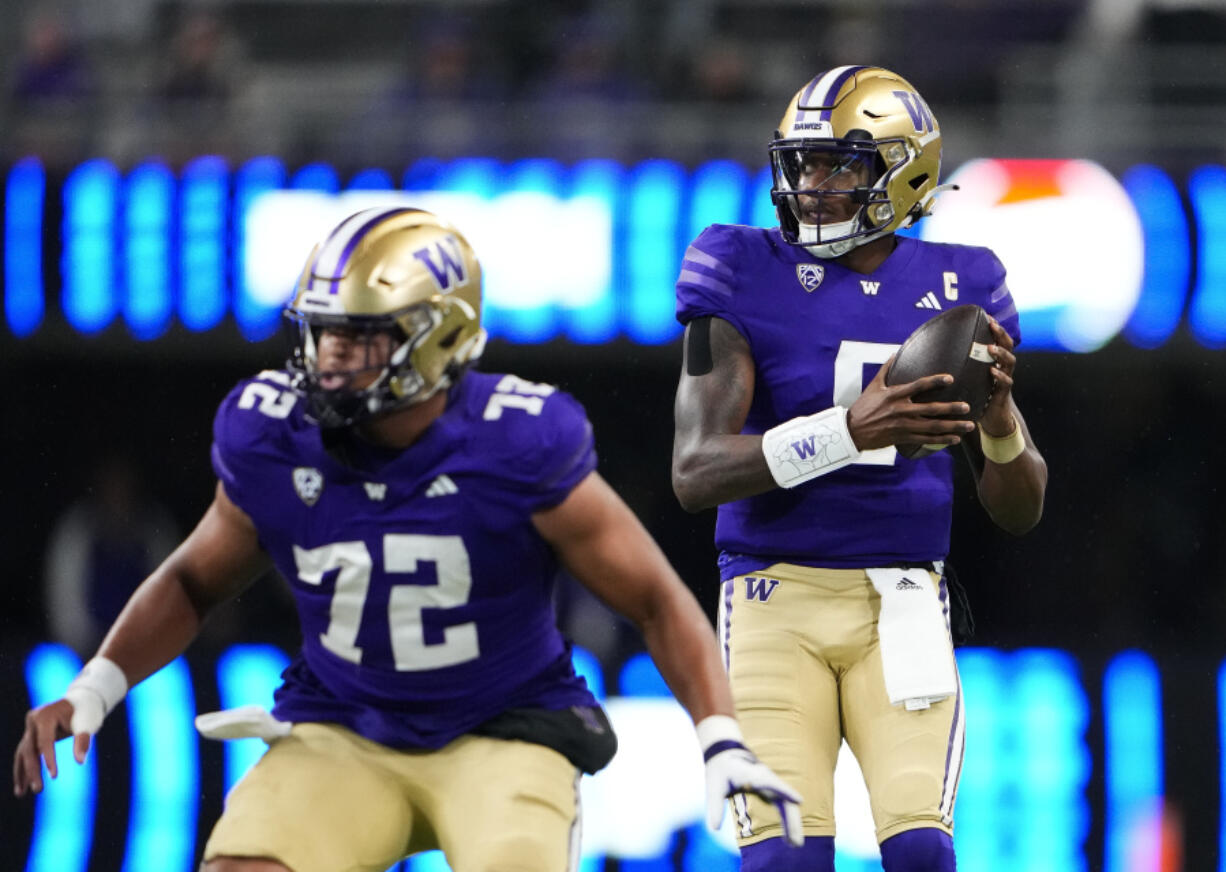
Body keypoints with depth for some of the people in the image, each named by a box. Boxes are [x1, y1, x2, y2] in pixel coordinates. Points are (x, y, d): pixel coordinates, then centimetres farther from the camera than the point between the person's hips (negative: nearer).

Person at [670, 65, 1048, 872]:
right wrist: (848, 431, -25)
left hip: (902, 606, 2)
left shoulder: (954, 289, 7)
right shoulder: (746, 274, -2)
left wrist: (999, 414, -12)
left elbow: (1020, 510, 10)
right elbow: (695, 473, -13)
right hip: (777, 600, -2)